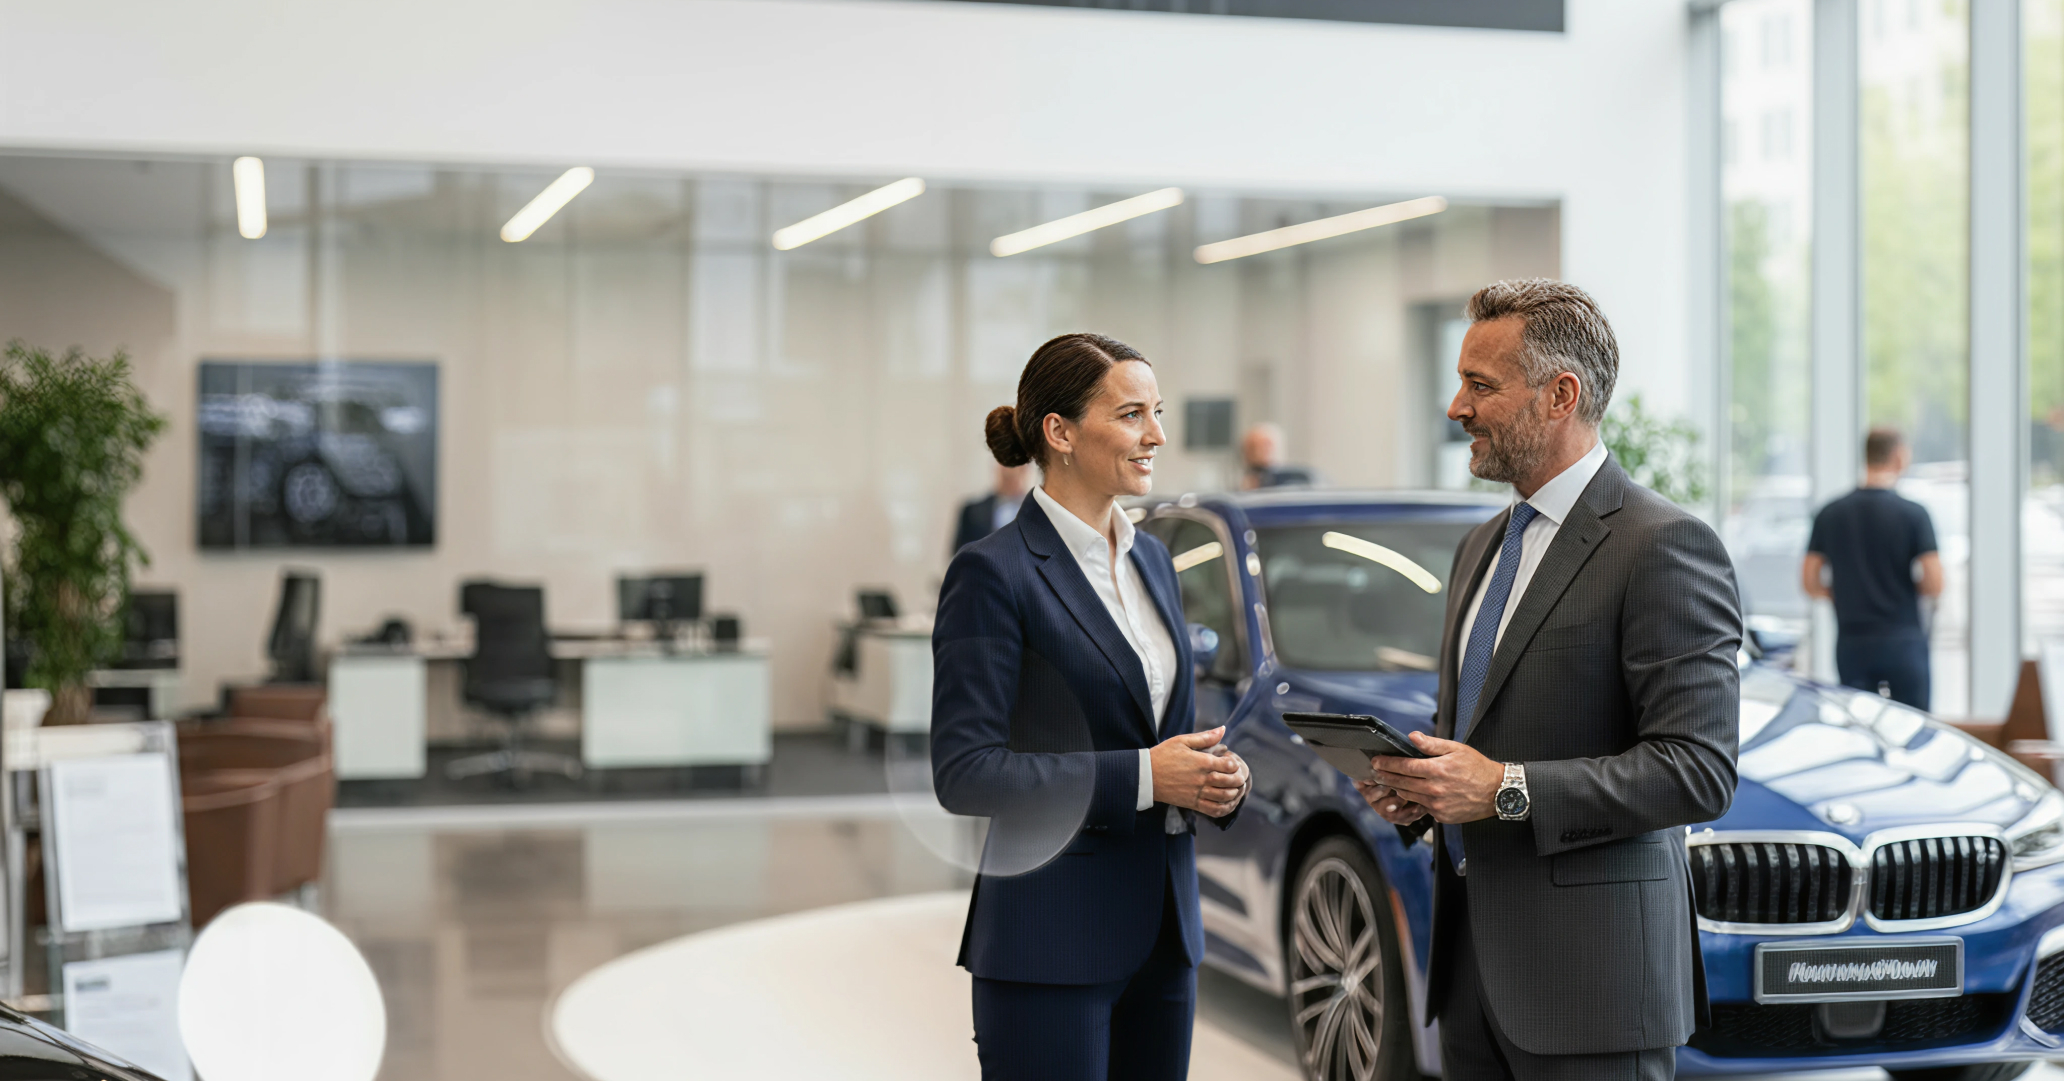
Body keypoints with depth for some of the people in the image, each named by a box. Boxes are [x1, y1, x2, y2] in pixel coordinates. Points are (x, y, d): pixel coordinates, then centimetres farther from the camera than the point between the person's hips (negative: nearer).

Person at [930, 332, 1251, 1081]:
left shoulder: (1152, 560, 13)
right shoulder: (993, 574, -11)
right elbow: (963, 773, -16)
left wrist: (1215, 777, -1)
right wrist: (1142, 776, -20)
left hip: (1161, 932, 7)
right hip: (1052, 942, -7)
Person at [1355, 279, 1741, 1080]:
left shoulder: (1663, 547, -11)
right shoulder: (1482, 548, 17)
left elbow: (1699, 771, -18)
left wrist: (1508, 790, -21)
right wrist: (1416, 783, 3)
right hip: (1472, 954, 8)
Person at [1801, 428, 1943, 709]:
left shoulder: (1829, 514, 3)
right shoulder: (1913, 514, -7)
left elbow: (1810, 583, 3)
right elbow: (1934, 585, -11)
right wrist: (1905, 587, 9)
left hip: (1851, 643, 3)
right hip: (1903, 641, -3)